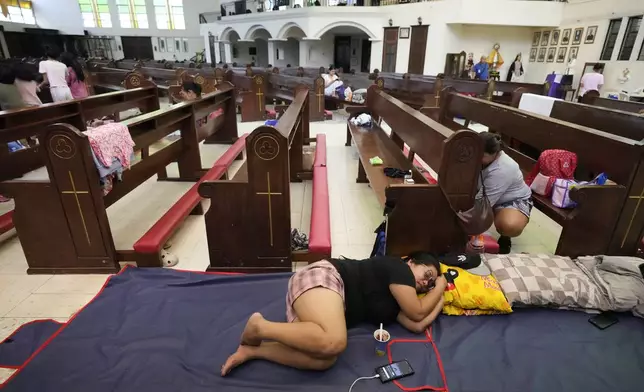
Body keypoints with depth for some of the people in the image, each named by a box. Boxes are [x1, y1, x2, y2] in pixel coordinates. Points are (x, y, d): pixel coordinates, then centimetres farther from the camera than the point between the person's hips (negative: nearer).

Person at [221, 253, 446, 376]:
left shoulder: (397, 299, 26)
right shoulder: (398, 268, 1)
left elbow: (417, 325, 13)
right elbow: (418, 313, -3)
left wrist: (442, 296, 26)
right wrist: (440, 287, 14)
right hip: (322, 277, -9)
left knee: (325, 360, -19)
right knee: (334, 342, -35)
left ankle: (251, 350, -14)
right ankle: (261, 327, -18)